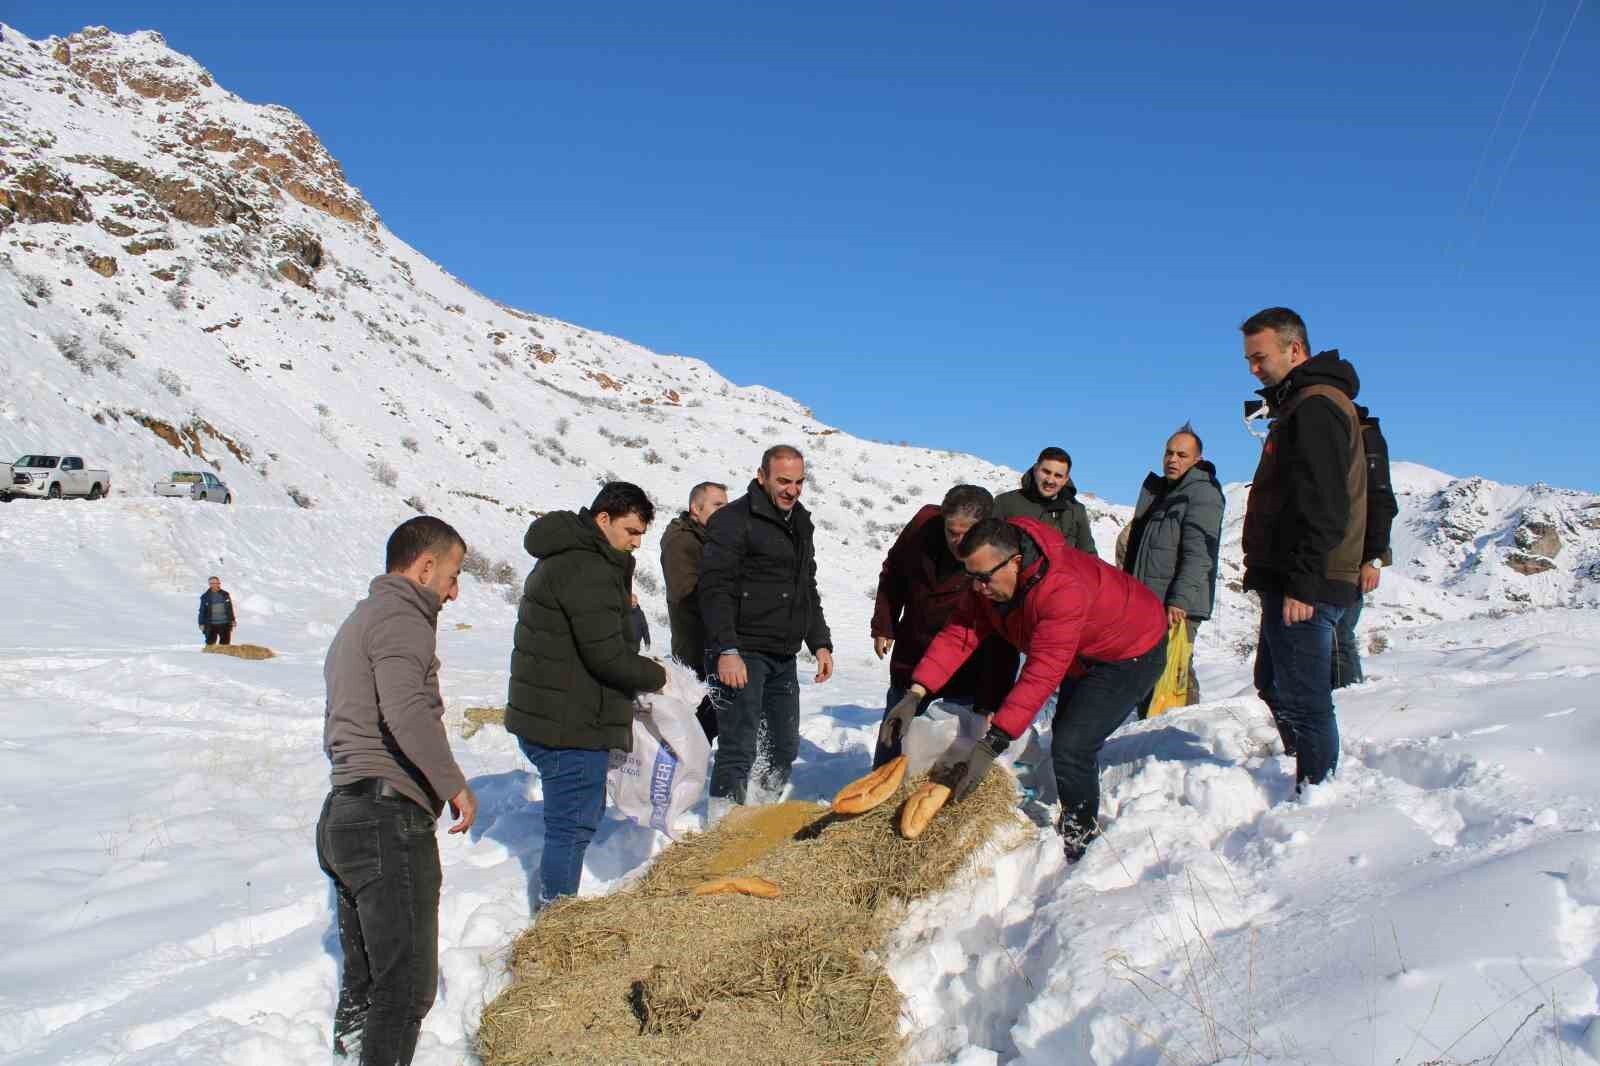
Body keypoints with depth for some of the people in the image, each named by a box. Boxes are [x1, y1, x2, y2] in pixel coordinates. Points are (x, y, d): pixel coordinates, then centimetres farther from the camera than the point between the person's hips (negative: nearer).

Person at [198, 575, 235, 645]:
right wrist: (202, 624, -3)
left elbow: (230, 608, 12)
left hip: (225, 624, 3)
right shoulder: (205, 597, -2)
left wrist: (233, 620, 10)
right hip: (211, 625, -2)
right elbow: (202, 612, 1)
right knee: (210, 644, 1)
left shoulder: (225, 594, 5)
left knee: (225, 644, 7)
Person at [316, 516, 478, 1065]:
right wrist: (455, 784, -20)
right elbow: (405, 711, -27)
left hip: (342, 816, 10)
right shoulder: (400, 619, -10)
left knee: (364, 980, 18)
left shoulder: (357, 621, 23)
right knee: (407, 984, -6)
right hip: (390, 819, -10)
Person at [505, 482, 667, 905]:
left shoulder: (565, 560, 17)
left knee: (578, 819, 21)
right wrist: (656, 676, -7)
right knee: (572, 825, -2)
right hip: (569, 726, -11)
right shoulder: (588, 571, -19)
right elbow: (607, 655, -21)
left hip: (544, 719, 11)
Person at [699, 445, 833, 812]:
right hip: (742, 654, -8)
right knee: (739, 749, -12)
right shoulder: (733, 520, -8)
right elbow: (714, 589, -16)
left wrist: (820, 643, 17)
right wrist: (727, 650, -25)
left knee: (785, 747, 13)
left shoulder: (800, 524, 18)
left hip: (783, 658, 8)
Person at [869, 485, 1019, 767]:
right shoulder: (924, 524, -16)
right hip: (911, 658, 4)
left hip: (967, 670, -4)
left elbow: (1001, 642, -28)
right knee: (891, 741, 16)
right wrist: (883, 626, 5)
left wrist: (991, 703, -32)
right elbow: (892, 574, 4)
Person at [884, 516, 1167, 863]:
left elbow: (1041, 676, -46)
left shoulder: (1063, 588, -43)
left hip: (1131, 654, -9)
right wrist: (914, 695, -30)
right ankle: (1080, 816, 45)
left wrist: (991, 745, -49)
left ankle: (1079, 835, 6)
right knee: (1064, 733, 22)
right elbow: (958, 635, -19)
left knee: (1071, 747, -17)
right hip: (1083, 656, 9)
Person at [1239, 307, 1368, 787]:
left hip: (1306, 586, -11)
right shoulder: (1301, 403, 20)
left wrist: (1302, 582, -25)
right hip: (1293, 580, 11)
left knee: (1303, 699, -7)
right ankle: (1313, 786, 27)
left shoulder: (1316, 406, -14)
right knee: (1275, 686, 19)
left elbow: (1323, 505, -22)